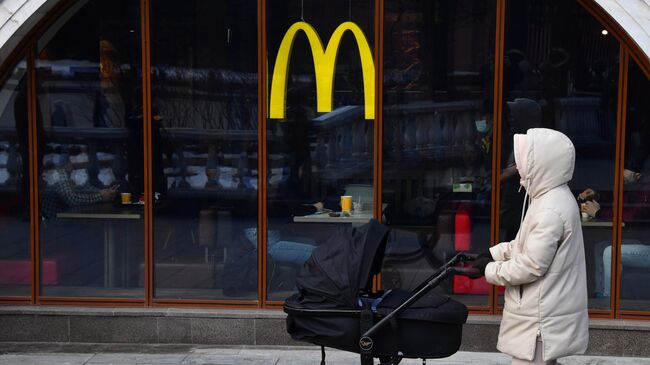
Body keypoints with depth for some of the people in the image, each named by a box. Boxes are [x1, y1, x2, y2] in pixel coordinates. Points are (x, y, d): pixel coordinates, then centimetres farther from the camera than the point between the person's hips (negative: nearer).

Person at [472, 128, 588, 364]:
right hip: (545, 309, 10)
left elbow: (532, 265, -24)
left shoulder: (550, 210, -25)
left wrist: (490, 270, -12)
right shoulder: (554, 198, 10)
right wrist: (494, 253, 7)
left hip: (539, 317, -10)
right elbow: (530, 244, 19)